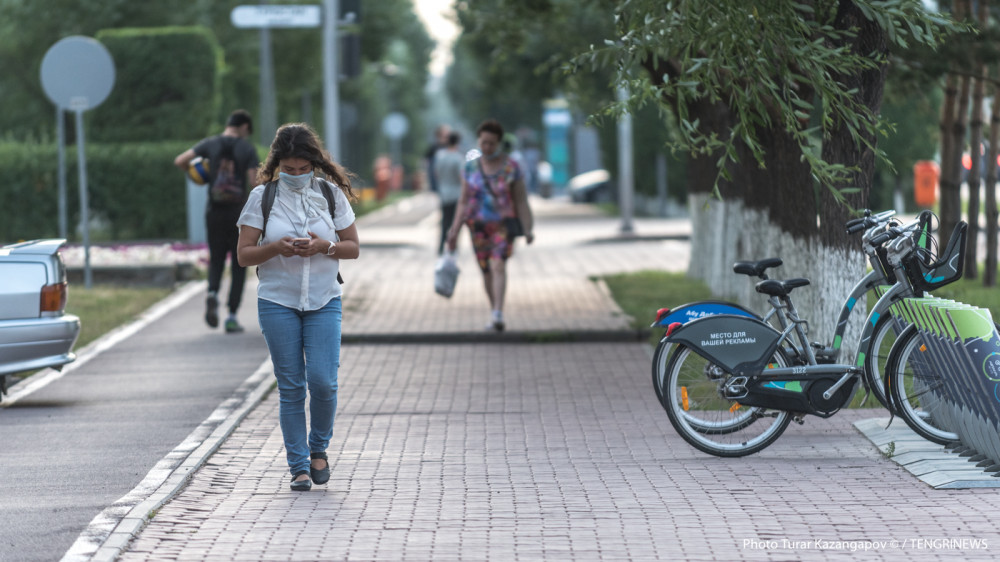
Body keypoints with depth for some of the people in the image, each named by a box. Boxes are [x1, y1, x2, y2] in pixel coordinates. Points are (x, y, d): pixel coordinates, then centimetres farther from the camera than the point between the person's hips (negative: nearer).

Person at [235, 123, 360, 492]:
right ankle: (298, 466, 9)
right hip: (277, 302, 0)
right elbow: (244, 255, -2)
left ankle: (318, 448, 16)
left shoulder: (332, 194, 1)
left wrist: (325, 247, -15)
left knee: (323, 380, -9)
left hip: (324, 301, 1)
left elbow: (354, 248, 5)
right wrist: (276, 248, -20)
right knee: (290, 388, 0)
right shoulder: (262, 197, -2)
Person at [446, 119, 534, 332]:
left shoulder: (511, 168, -4)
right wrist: (455, 230, -1)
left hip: (503, 225, -4)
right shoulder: (471, 167, 3)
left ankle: (498, 316, -33)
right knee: (487, 272, 9)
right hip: (479, 226, 4)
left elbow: (521, 201, -2)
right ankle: (495, 315, 25)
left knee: (498, 265, -22)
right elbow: (463, 201, 6)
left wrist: (527, 229, -10)